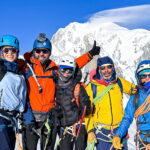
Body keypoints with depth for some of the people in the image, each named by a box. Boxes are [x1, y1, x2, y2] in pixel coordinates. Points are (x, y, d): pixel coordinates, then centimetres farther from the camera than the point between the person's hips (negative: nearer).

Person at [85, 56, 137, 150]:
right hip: (101, 131, -2)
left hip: (120, 129, 2)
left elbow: (136, 90, 19)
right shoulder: (91, 87, -4)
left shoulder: (120, 82, 2)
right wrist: (90, 130, -5)